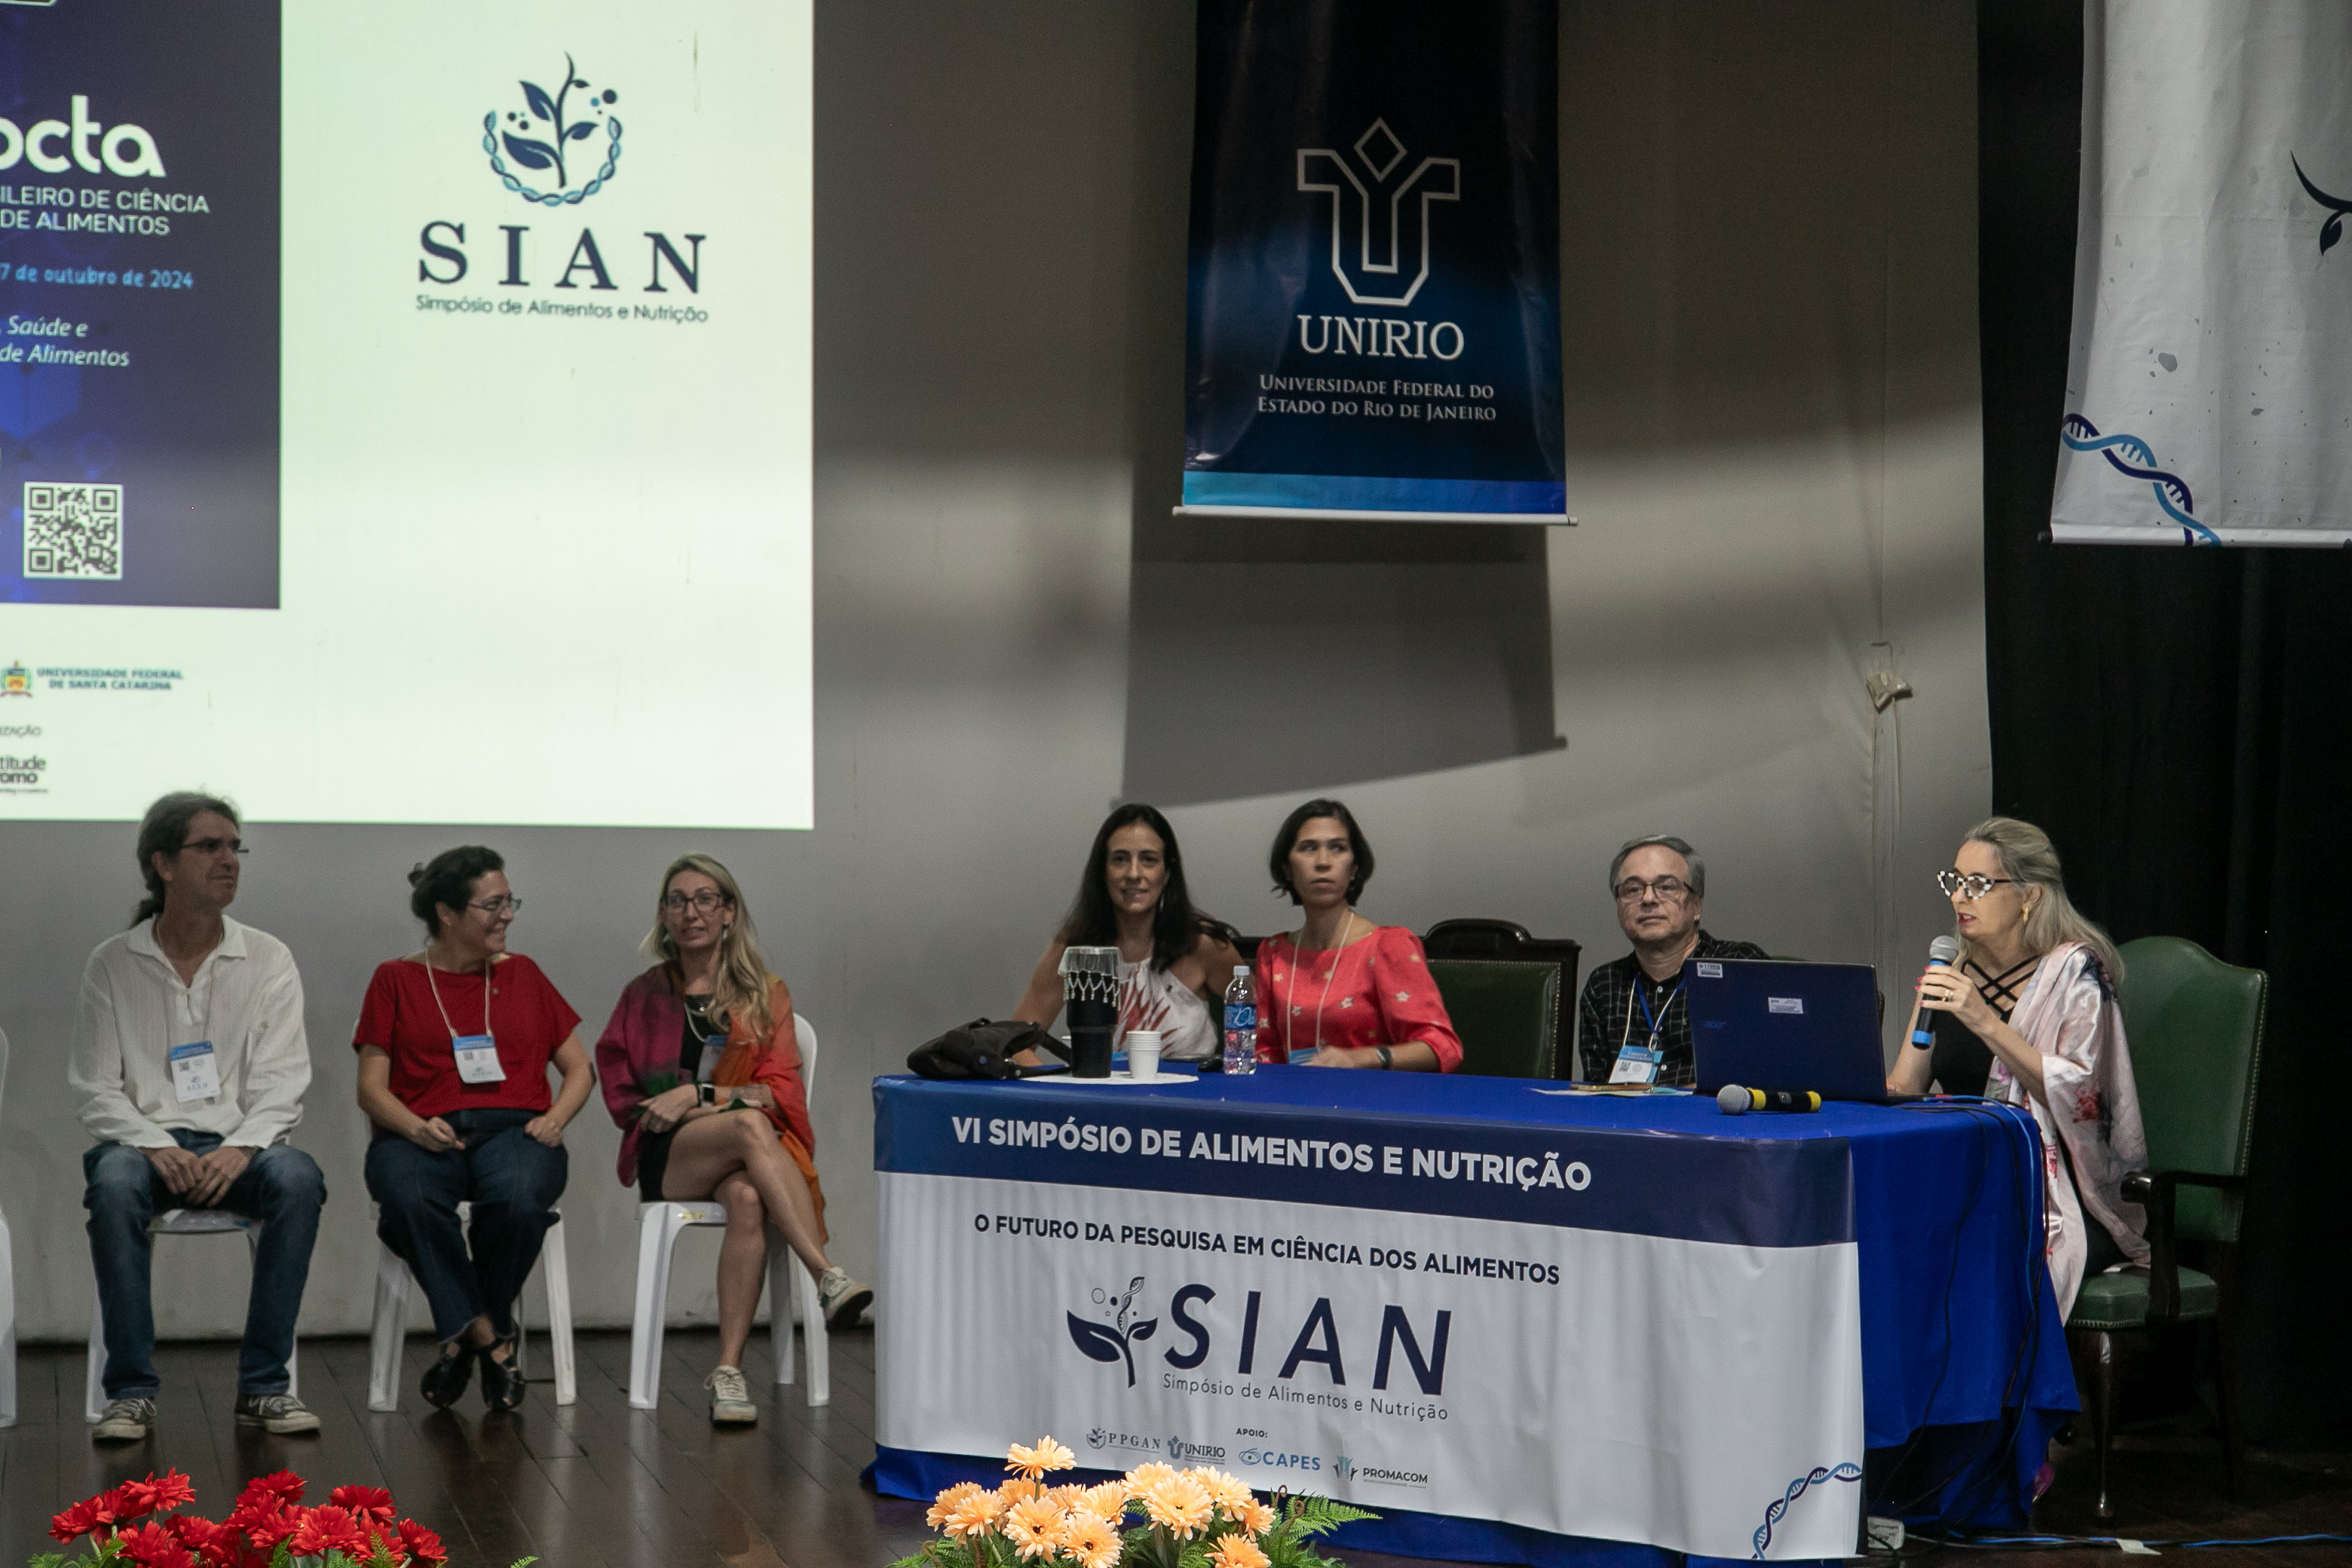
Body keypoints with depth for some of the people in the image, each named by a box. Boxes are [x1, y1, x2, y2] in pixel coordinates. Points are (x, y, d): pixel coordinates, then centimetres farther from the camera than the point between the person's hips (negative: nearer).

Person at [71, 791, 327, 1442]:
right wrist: (156, 1147, -18)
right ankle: (131, 1391, -27)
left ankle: (264, 1384, -24)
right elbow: (97, 1091, 1)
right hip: (145, 1141, -1)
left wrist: (240, 1149, -20)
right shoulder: (111, 966, 4)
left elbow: (281, 1087, 0)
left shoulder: (268, 960, 6)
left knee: (297, 1176, -33)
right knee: (114, 1184, -36)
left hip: (237, 1147, 1)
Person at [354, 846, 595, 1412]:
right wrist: (416, 1129, -14)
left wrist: (556, 1117, -2)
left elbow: (579, 1067, 19)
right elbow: (371, 1087, 7)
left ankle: (464, 1337, -13)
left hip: (514, 1130, 1)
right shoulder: (396, 980, 13)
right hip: (422, 1136, -1)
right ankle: (489, 1340, -26)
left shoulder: (522, 974, 19)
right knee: (408, 1198, -38)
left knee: (517, 1196, -36)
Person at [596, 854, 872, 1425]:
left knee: (747, 1200, -39)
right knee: (749, 1125, -36)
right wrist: (734, 1103, -4)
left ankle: (729, 1370, -45)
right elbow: (618, 1091, 11)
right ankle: (829, 1278, -47)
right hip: (668, 1158, -1)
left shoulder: (766, 994, 14)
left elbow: (781, 1092, 4)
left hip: (747, 1159, 1)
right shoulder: (644, 997, 16)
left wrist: (700, 1095, -14)